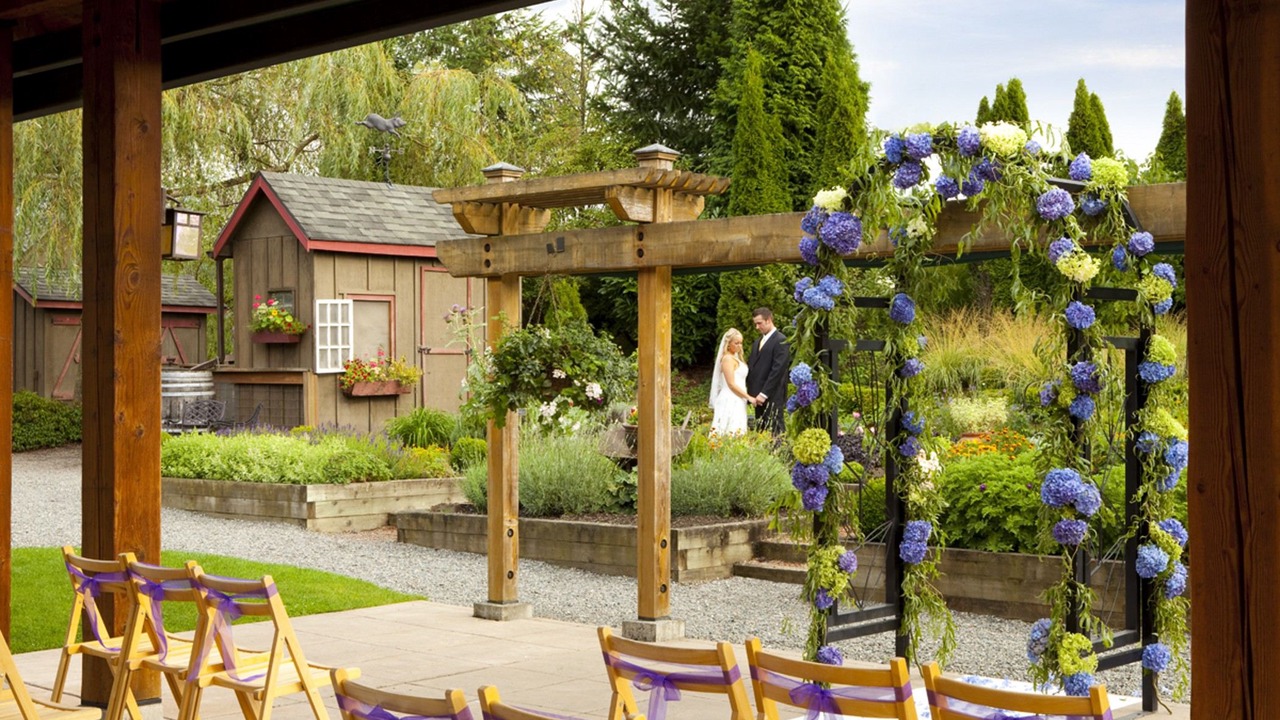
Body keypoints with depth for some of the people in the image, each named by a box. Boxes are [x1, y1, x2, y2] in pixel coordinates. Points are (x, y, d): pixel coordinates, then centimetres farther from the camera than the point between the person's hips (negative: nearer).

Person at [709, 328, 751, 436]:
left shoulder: (735, 358, 18)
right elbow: (731, 384, -16)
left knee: (736, 433, 5)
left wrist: (746, 397, 14)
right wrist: (749, 397, -13)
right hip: (730, 401, -9)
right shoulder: (728, 358, -11)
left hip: (736, 401, 9)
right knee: (731, 432, -13)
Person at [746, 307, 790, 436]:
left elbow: (778, 370, -15)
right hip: (759, 397, 8)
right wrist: (751, 393, 5)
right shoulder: (758, 343, 19)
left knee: (774, 432, -8)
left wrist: (764, 394, -18)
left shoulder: (780, 341, -8)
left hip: (772, 397, -8)